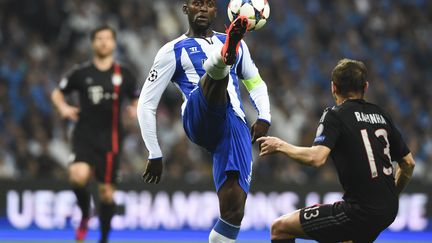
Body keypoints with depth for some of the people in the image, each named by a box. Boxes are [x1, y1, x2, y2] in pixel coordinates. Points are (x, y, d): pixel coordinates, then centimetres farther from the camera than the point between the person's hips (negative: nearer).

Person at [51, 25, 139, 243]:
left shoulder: (124, 75, 5)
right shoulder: (81, 72, 3)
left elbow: (137, 100, 18)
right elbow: (57, 94, 14)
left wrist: (136, 109, -4)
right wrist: (64, 108, -6)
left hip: (110, 139, 1)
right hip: (85, 135, -1)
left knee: (106, 190, 4)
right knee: (78, 176, -27)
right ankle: (85, 214, 2)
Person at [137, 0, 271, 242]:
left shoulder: (238, 45, 26)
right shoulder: (173, 51, 13)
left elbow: (256, 83, 35)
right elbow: (147, 104, 13)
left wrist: (264, 118, 14)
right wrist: (155, 155, 7)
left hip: (236, 127, 4)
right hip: (198, 120, -4)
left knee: (234, 211, -12)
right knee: (215, 70, -35)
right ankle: (225, 57, -73)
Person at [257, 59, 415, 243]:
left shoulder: (335, 115, -6)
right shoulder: (380, 114, 14)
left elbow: (317, 157, -22)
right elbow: (408, 163, 18)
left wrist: (281, 146, -7)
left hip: (360, 211, -8)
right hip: (388, 210, 8)